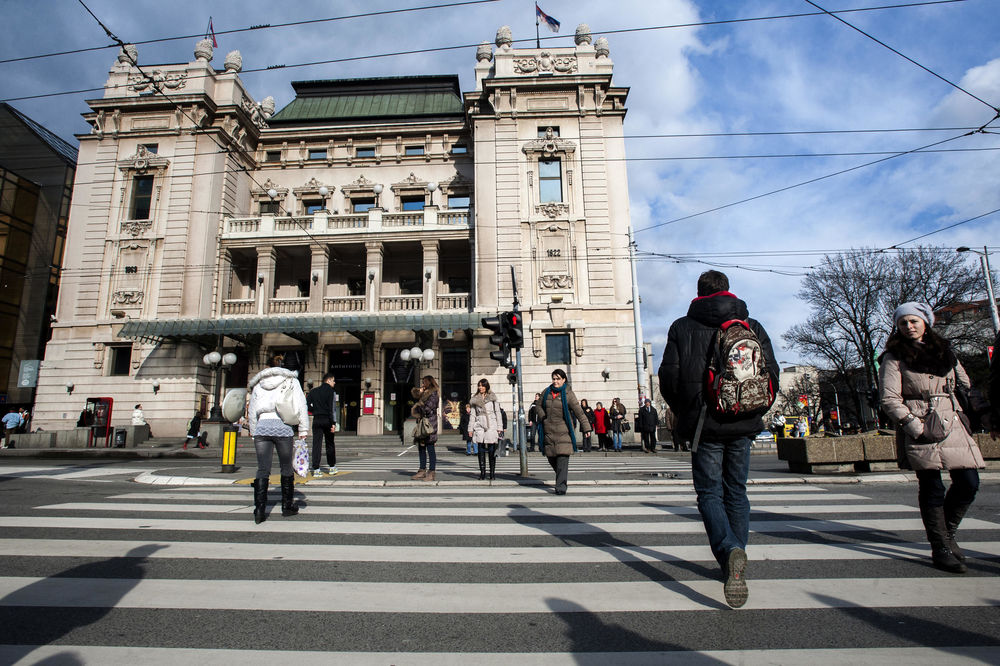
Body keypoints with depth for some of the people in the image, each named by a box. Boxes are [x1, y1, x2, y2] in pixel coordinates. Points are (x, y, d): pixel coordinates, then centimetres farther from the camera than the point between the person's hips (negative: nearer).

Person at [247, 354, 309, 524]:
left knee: (262, 470, 4)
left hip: (262, 427, 2)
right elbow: (300, 406, 1)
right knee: (286, 468, 11)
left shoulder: (258, 384, 16)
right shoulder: (291, 380, 9)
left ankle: (259, 510, -2)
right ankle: (287, 506, 20)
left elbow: (252, 410, 18)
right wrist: (303, 430, 1)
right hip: (283, 427, -2)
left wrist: (254, 432, 23)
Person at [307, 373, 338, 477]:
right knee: (330, 444, 10)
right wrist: (333, 423, -12)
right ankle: (332, 467, 19)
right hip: (327, 420, -3)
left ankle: (316, 469, -2)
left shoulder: (313, 391, 10)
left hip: (316, 420, 3)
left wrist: (315, 410, 15)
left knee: (316, 444, 2)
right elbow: (332, 408, -12)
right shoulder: (331, 391, -5)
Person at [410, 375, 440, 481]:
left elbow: (428, 408, -17)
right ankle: (422, 471, 19)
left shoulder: (433, 394, -9)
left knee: (430, 449, -6)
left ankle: (431, 473, -2)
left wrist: (418, 407, -1)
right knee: (421, 448, 11)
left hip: (429, 423, -9)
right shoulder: (424, 393, 19)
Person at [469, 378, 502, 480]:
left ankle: (492, 473, 5)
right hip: (479, 427, 2)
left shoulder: (493, 397, 5)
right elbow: (473, 415, 14)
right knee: (481, 450, 1)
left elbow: (498, 412, 5)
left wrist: (499, 427, -1)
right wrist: (470, 428, 8)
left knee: (492, 451, -2)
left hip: (491, 426, -2)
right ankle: (482, 473, 7)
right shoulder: (475, 399, 12)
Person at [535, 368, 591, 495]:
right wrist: (544, 418, 3)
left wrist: (586, 427, -12)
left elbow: (579, 411, -7)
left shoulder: (568, 394, -5)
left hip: (564, 430, -4)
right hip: (549, 431, 4)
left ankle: (561, 486, -8)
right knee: (551, 456, 9)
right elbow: (539, 406, 20)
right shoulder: (546, 393, 8)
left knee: (563, 457, -12)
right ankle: (562, 475, 35)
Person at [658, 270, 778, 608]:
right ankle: (736, 565, 23)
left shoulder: (682, 327, -1)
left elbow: (668, 377, -6)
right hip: (743, 425, 3)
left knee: (709, 493, 5)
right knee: (736, 492, 16)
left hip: (704, 425, -3)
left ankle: (730, 552, -20)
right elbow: (771, 374, 4)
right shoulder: (752, 326, 6)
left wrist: (683, 413, 10)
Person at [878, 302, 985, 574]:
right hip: (920, 428, -5)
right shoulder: (894, 357, -3)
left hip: (953, 425, 6)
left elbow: (965, 383, 23)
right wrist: (915, 426, -15)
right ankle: (940, 548, 8)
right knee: (932, 488, -2)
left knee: (969, 483, 3)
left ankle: (947, 533, 25)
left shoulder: (944, 351, 15)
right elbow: (888, 398, -10)